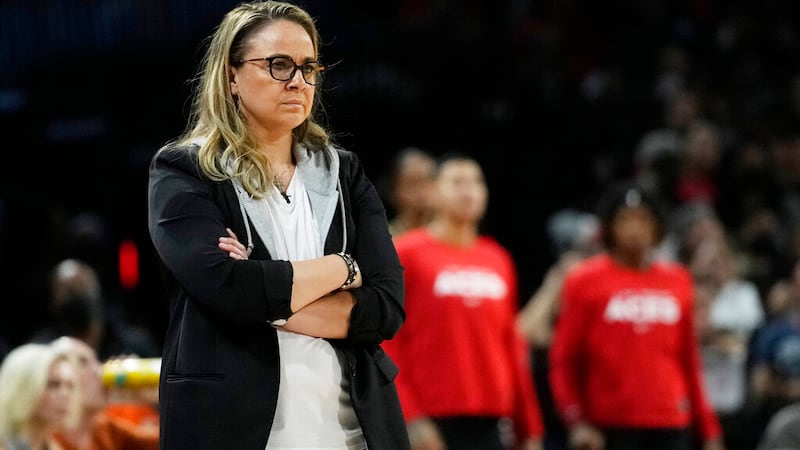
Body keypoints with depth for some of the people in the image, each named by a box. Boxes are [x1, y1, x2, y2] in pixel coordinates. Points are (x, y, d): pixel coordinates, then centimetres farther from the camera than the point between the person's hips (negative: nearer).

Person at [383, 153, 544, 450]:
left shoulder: (498, 260, 14)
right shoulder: (406, 255, -2)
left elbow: (513, 349, 17)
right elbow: (385, 344, -7)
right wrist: (410, 417, -15)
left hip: (490, 424, 5)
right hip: (432, 423, -5)